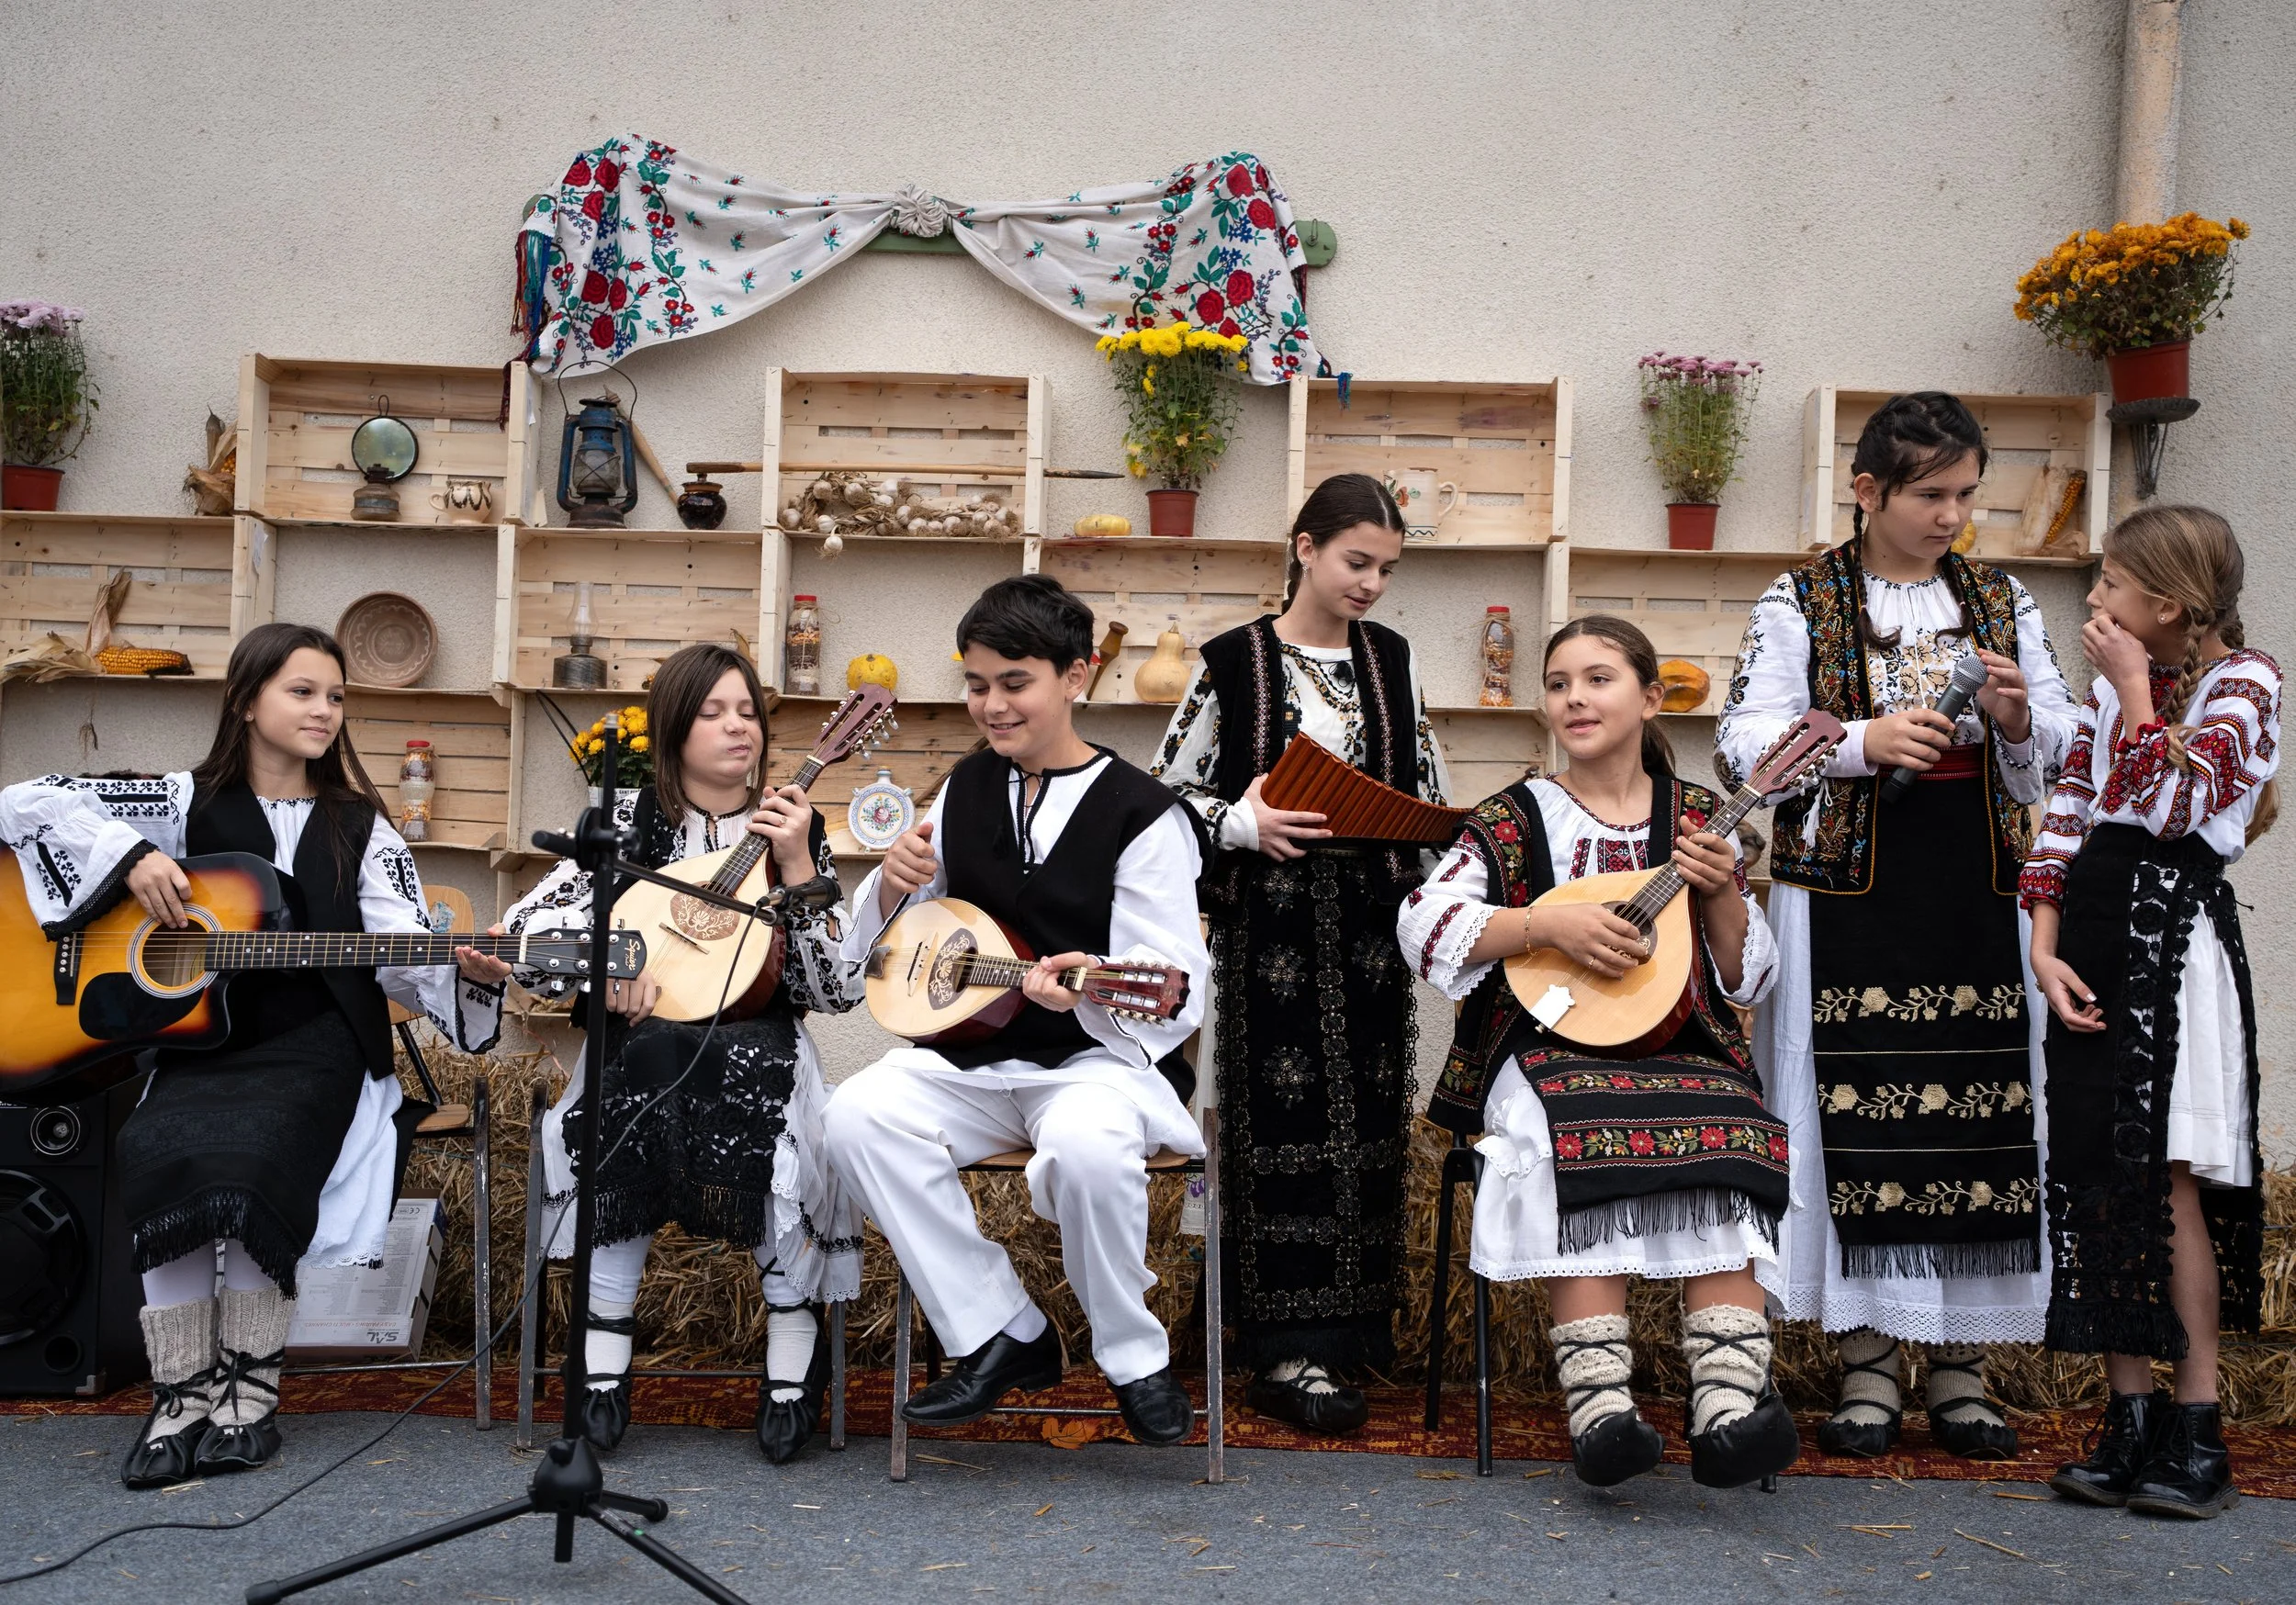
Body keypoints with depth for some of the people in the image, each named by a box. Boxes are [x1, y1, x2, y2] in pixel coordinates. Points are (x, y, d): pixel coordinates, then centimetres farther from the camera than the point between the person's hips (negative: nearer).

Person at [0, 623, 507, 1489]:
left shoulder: (360, 826, 9)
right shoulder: (188, 801, 8)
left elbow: (399, 947, -4)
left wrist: (462, 968, -26)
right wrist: (130, 857, -11)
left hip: (316, 1046, -1)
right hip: (198, 1043, 1)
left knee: (248, 1156, -32)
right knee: (158, 1153, -31)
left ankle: (250, 1384, -13)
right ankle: (183, 1389, -17)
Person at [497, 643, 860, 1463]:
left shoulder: (793, 827, 6)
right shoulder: (629, 818, 5)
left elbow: (831, 991, -2)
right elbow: (521, 927, -2)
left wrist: (798, 870, -11)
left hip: (758, 1040, 0)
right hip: (644, 1039, 0)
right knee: (632, 1081, -35)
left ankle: (792, 1364, -21)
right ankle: (605, 1356, -27)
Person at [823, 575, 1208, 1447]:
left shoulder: (1141, 816, -7)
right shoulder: (967, 788, 10)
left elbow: (1174, 998, -11)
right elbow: (876, 946, 17)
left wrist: (1093, 990, -32)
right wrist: (894, 885, -6)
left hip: (1096, 1058, -5)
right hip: (971, 1055, 5)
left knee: (1086, 1144, -38)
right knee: (859, 1113, -24)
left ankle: (1133, 1359, -9)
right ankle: (1001, 1336, -10)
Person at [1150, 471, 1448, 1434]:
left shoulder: (1393, 660, 10)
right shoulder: (1234, 662, -2)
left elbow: (1429, 786, 16)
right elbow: (1166, 787, 1)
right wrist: (1241, 823, -15)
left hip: (1369, 914, 4)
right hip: (1270, 915, -4)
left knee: (1368, 1113, 5)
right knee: (1284, 1117, -4)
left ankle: (1353, 1321, 17)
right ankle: (1288, 1352, 0)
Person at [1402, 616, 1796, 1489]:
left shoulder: (1697, 821, 15)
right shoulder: (1515, 819, 10)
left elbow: (1749, 978, 15)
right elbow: (1423, 922, -5)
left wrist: (1721, 894, -4)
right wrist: (1550, 923, -15)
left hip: (1682, 1050, 2)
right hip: (1548, 1048, -2)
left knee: (1727, 1144, -32)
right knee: (1586, 1150, -35)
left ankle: (1730, 1408, -41)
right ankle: (1600, 1408, -40)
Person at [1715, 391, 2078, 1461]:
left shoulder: (2002, 603, 15)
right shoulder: (1800, 603, 4)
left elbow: (2063, 755, 17)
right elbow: (1743, 748, -4)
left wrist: (2017, 720, -5)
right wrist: (1862, 742, -17)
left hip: (1978, 898, 3)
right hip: (1847, 895, -3)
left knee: (1979, 1119, 0)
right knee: (1855, 1121, -4)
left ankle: (1960, 1370, 11)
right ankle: (1867, 1368, 7)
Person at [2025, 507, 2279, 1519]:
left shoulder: (2243, 680, -3)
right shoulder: (2108, 686, 16)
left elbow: (2172, 806, -17)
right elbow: (2068, 811, 11)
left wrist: (2136, 689, -9)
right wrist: (2044, 945, 0)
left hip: (2175, 932, -6)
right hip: (2091, 933, 6)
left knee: (2168, 1178, -7)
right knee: (2096, 1176, 4)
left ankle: (2197, 1428, 3)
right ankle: (2129, 1419, 11)